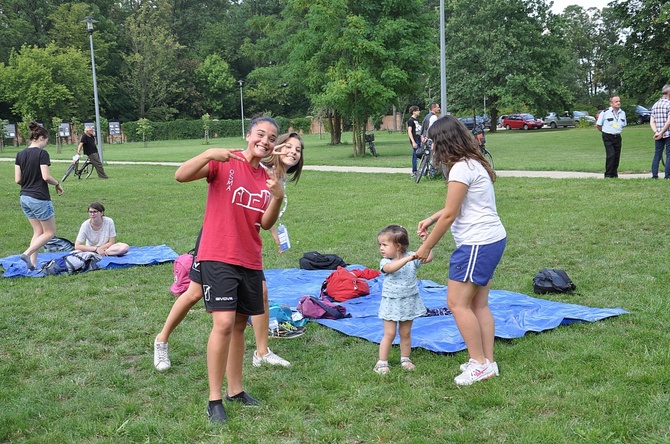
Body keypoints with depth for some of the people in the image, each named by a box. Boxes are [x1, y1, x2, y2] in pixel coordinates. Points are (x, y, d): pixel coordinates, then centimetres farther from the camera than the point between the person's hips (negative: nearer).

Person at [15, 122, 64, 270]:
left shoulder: (20, 154, 7)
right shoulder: (42, 153, -13)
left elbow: (17, 180, 5)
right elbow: (46, 177, -20)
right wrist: (57, 184, -2)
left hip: (24, 198, 8)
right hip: (39, 198, -8)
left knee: (38, 232, 15)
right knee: (50, 232, 5)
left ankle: (33, 264, 9)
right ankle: (27, 254, -9)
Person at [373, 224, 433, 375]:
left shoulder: (411, 257, -2)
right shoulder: (385, 262, -13)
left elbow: (428, 257, -7)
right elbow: (391, 268, -37)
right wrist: (408, 258, -46)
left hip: (409, 302, 3)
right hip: (391, 303, -2)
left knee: (405, 333, 14)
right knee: (389, 334, 0)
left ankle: (405, 359, 29)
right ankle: (382, 362, 9)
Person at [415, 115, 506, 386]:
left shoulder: (461, 168, -17)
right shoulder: (473, 163, 13)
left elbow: (450, 215, -15)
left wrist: (426, 248, -6)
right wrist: (431, 219, 13)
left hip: (478, 244, -10)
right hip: (492, 240, 10)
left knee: (457, 303, -4)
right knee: (479, 304, 13)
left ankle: (479, 364, 4)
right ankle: (488, 362, 18)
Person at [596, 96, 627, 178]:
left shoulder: (622, 113, 9)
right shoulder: (605, 112, -7)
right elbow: (598, 125, 0)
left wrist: (617, 131, 15)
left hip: (617, 137, 5)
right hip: (608, 137, -5)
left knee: (617, 156, 5)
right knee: (611, 155, -16)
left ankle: (614, 174, 17)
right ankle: (608, 175, -8)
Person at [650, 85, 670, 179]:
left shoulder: (655, 105, 11)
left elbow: (652, 122, 6)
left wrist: (656, 132, -4)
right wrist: (662, 133, -14)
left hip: (658, 135, 6)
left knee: (657, 154, 9)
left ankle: (654, 175, 6)